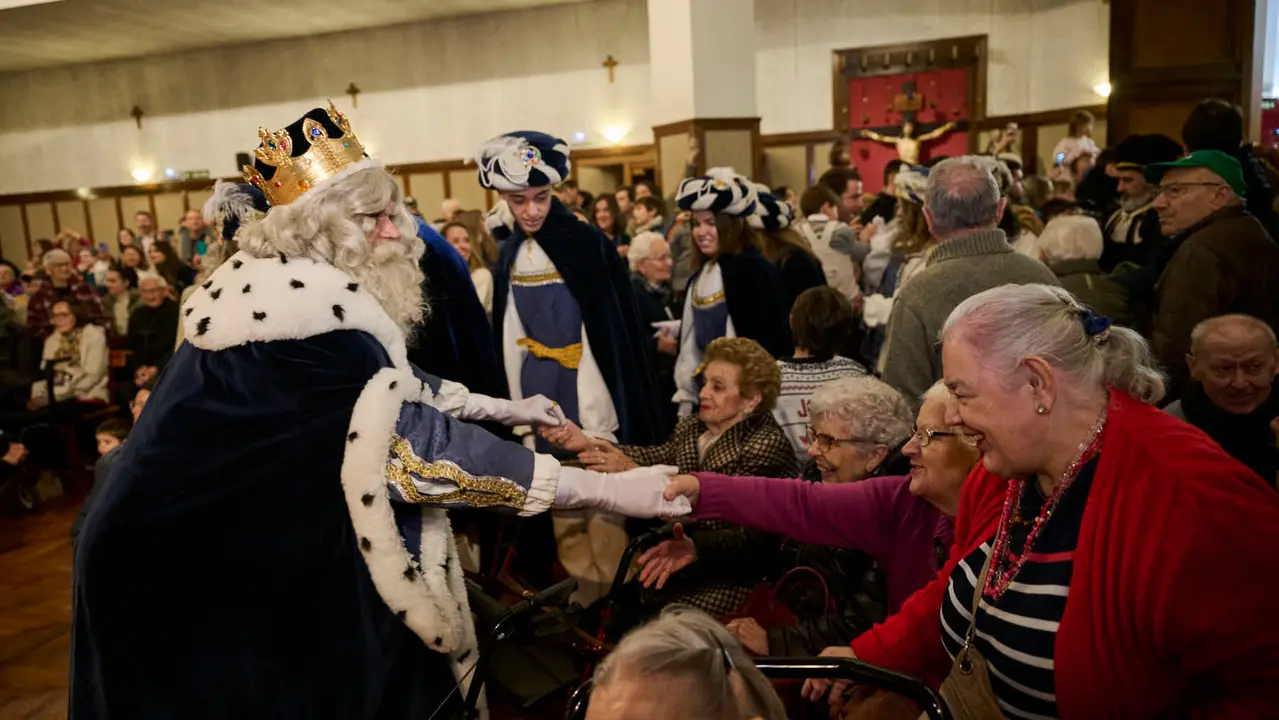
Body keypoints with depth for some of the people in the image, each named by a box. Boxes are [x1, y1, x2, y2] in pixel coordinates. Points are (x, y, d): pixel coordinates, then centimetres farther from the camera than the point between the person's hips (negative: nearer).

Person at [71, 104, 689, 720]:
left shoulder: (287, 287, 5)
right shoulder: (303, 306, -28)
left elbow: (389, 385, 13)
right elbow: (410, 436, -34)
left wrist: (505, 408, 12)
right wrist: (607, 489, -33)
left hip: (237, 538, 9)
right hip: (206, 563, -9)